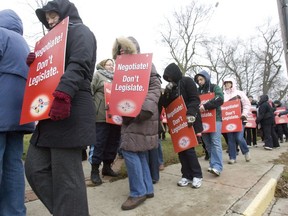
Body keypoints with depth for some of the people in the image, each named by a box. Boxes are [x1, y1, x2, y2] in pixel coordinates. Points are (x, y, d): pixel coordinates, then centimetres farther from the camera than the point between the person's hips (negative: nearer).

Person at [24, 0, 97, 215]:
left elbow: (78, 65, -16)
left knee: (66, 176, -6)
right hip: (52, 110, 10)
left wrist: (62, 94, -29)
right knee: (35, 168, 8)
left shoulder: (80, 31, 4)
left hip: (70, 110, -9)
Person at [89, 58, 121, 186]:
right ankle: (95, 171, 10)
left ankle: (107, 167, 26)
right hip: (101, 116, -6)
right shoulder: (98, 75, 5)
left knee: (113, 142, 11)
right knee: (99, 143, -2)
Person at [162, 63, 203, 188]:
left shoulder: (187, 81, -4)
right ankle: (187, 175, 15)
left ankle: (197, 175, 11)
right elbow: (166, 105, 8)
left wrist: (191, 114, -28)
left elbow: (195, 99, -14)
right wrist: (167, 92, -7)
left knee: (188, 148, -5)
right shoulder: (171, 87, 14)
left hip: (189, 120, -6)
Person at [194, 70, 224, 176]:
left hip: (215, 118, -4)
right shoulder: (198, 91, 14)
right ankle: (213, 164, 17)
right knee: (208, 144, 7)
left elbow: (220, 99, -15)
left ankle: (217, 166, -10)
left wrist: (205, 106, -23)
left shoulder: (214, 87, 2)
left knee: (215, 142, -10)